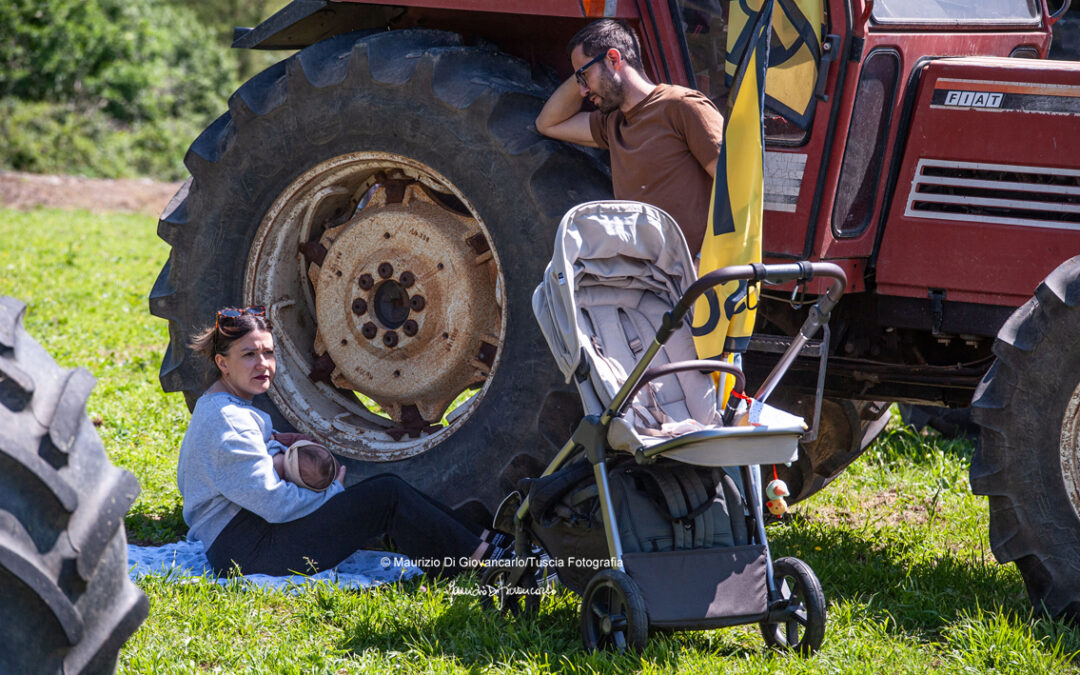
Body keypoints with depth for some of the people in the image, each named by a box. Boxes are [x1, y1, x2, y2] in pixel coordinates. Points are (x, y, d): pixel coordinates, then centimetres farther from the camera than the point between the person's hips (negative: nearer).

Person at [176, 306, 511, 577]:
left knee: (386, 488, 5)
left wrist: (270, 441, 14)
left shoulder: (214, 406, 15)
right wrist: (332, 491, -7)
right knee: (387, 496, -14)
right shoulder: (228, 421, -20)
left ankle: (479, 538, 3)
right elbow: (275, 502, -23)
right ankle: (477, 557, -8)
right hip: (245, 552, -11)